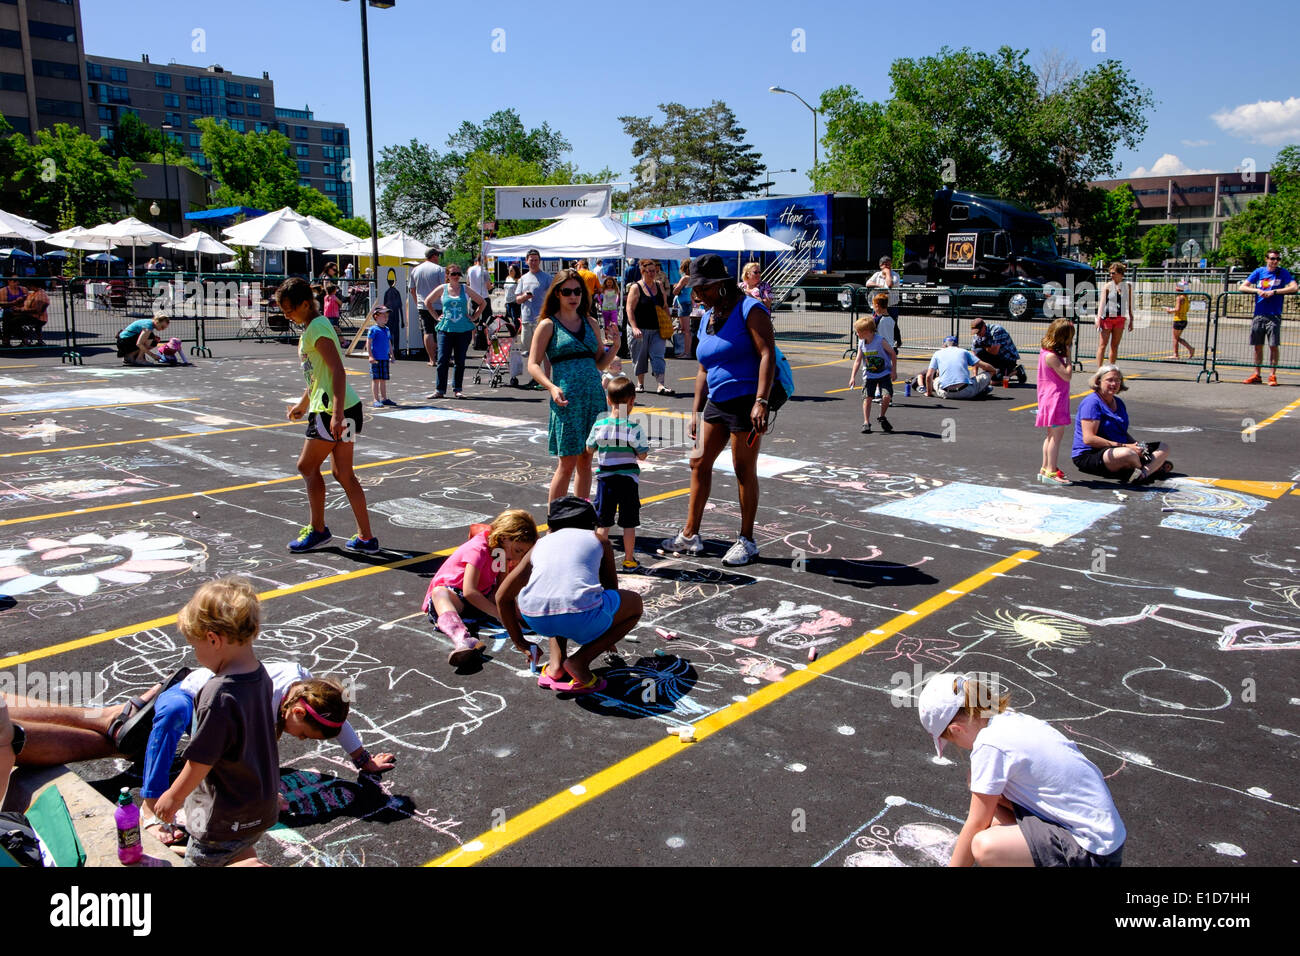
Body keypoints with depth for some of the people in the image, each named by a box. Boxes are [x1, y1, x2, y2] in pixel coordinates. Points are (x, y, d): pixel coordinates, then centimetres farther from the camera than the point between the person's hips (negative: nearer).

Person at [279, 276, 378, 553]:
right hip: (332, 407, 10)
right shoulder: (310, 328, 17)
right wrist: (303, 402, 37)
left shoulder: (317, 328, -14)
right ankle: (366, 538, 11)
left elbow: (338, 371, -22)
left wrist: (337, 414, -29)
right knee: (343, 473, 10)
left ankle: (318, 530, 13)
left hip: (335, 410, -10)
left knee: (307, 466, 1)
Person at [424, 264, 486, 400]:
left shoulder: (465, 289, 6)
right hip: (445, 329, 0)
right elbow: (427, 302, 19)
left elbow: (482, 303, 14)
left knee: (460, 361, 3)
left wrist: (474, 317, 5)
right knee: (442, 360, -5)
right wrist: (436, 316, 10)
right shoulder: (442, 289, 6)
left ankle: (457, 389, 13)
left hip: (464, 330, 0)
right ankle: (439, 390, 1)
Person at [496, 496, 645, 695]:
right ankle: (579, 661, 9)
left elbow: (502, 597, 29)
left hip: (535, 619, 4)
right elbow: (611, 589, 36)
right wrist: (608, 638, 52)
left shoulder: (540, 544, 28)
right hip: (581, 618, -4)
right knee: (635, 603, 25)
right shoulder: (597, 539, 25)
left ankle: (556, 662, 18)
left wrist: (520, 643, 41)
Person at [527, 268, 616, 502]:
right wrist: (552, 387, -20)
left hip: (594, 395, 5)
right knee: (567, 463, -4)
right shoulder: (548, 325, 0)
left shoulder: (590, 323, 14)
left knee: (585, 461, 9)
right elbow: (533, 364, -4)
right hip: (567, 399, -5)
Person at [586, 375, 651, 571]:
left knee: (602, 523, 9)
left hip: (605, 479, 2)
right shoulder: (634, 428, -13)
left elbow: (590, 449, 6)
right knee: (629, 523, 9)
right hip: (629, 480, -2)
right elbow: (642, 455, -8)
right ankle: (629, 560, 16)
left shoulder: (599, 426, -6)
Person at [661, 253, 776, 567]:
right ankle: (690, 535, 20)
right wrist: (697, 411, 17)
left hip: (747, 400, -8)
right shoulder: (707, 317, 16)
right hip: (716, 402, 8)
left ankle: (747, 541, 12)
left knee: (744, 470, -1)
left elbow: (767, 354, -17)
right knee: (699, 463, 9)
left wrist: (760, 402, -26)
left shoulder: (749, 309, -8)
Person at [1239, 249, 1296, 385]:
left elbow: (1294, 287, -10)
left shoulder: (1283, 273, 2)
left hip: (1274, 315, -2)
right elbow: (1242, 287, 4)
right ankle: (1257, 375, 15)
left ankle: (1272, 375, 3)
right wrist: (1257, 290, -11)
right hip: (1259, 314, 2)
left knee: (1273, 346, -4)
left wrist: (1274, 292, -17)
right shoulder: (1259, 272, 8)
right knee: (1258, 346, 7)